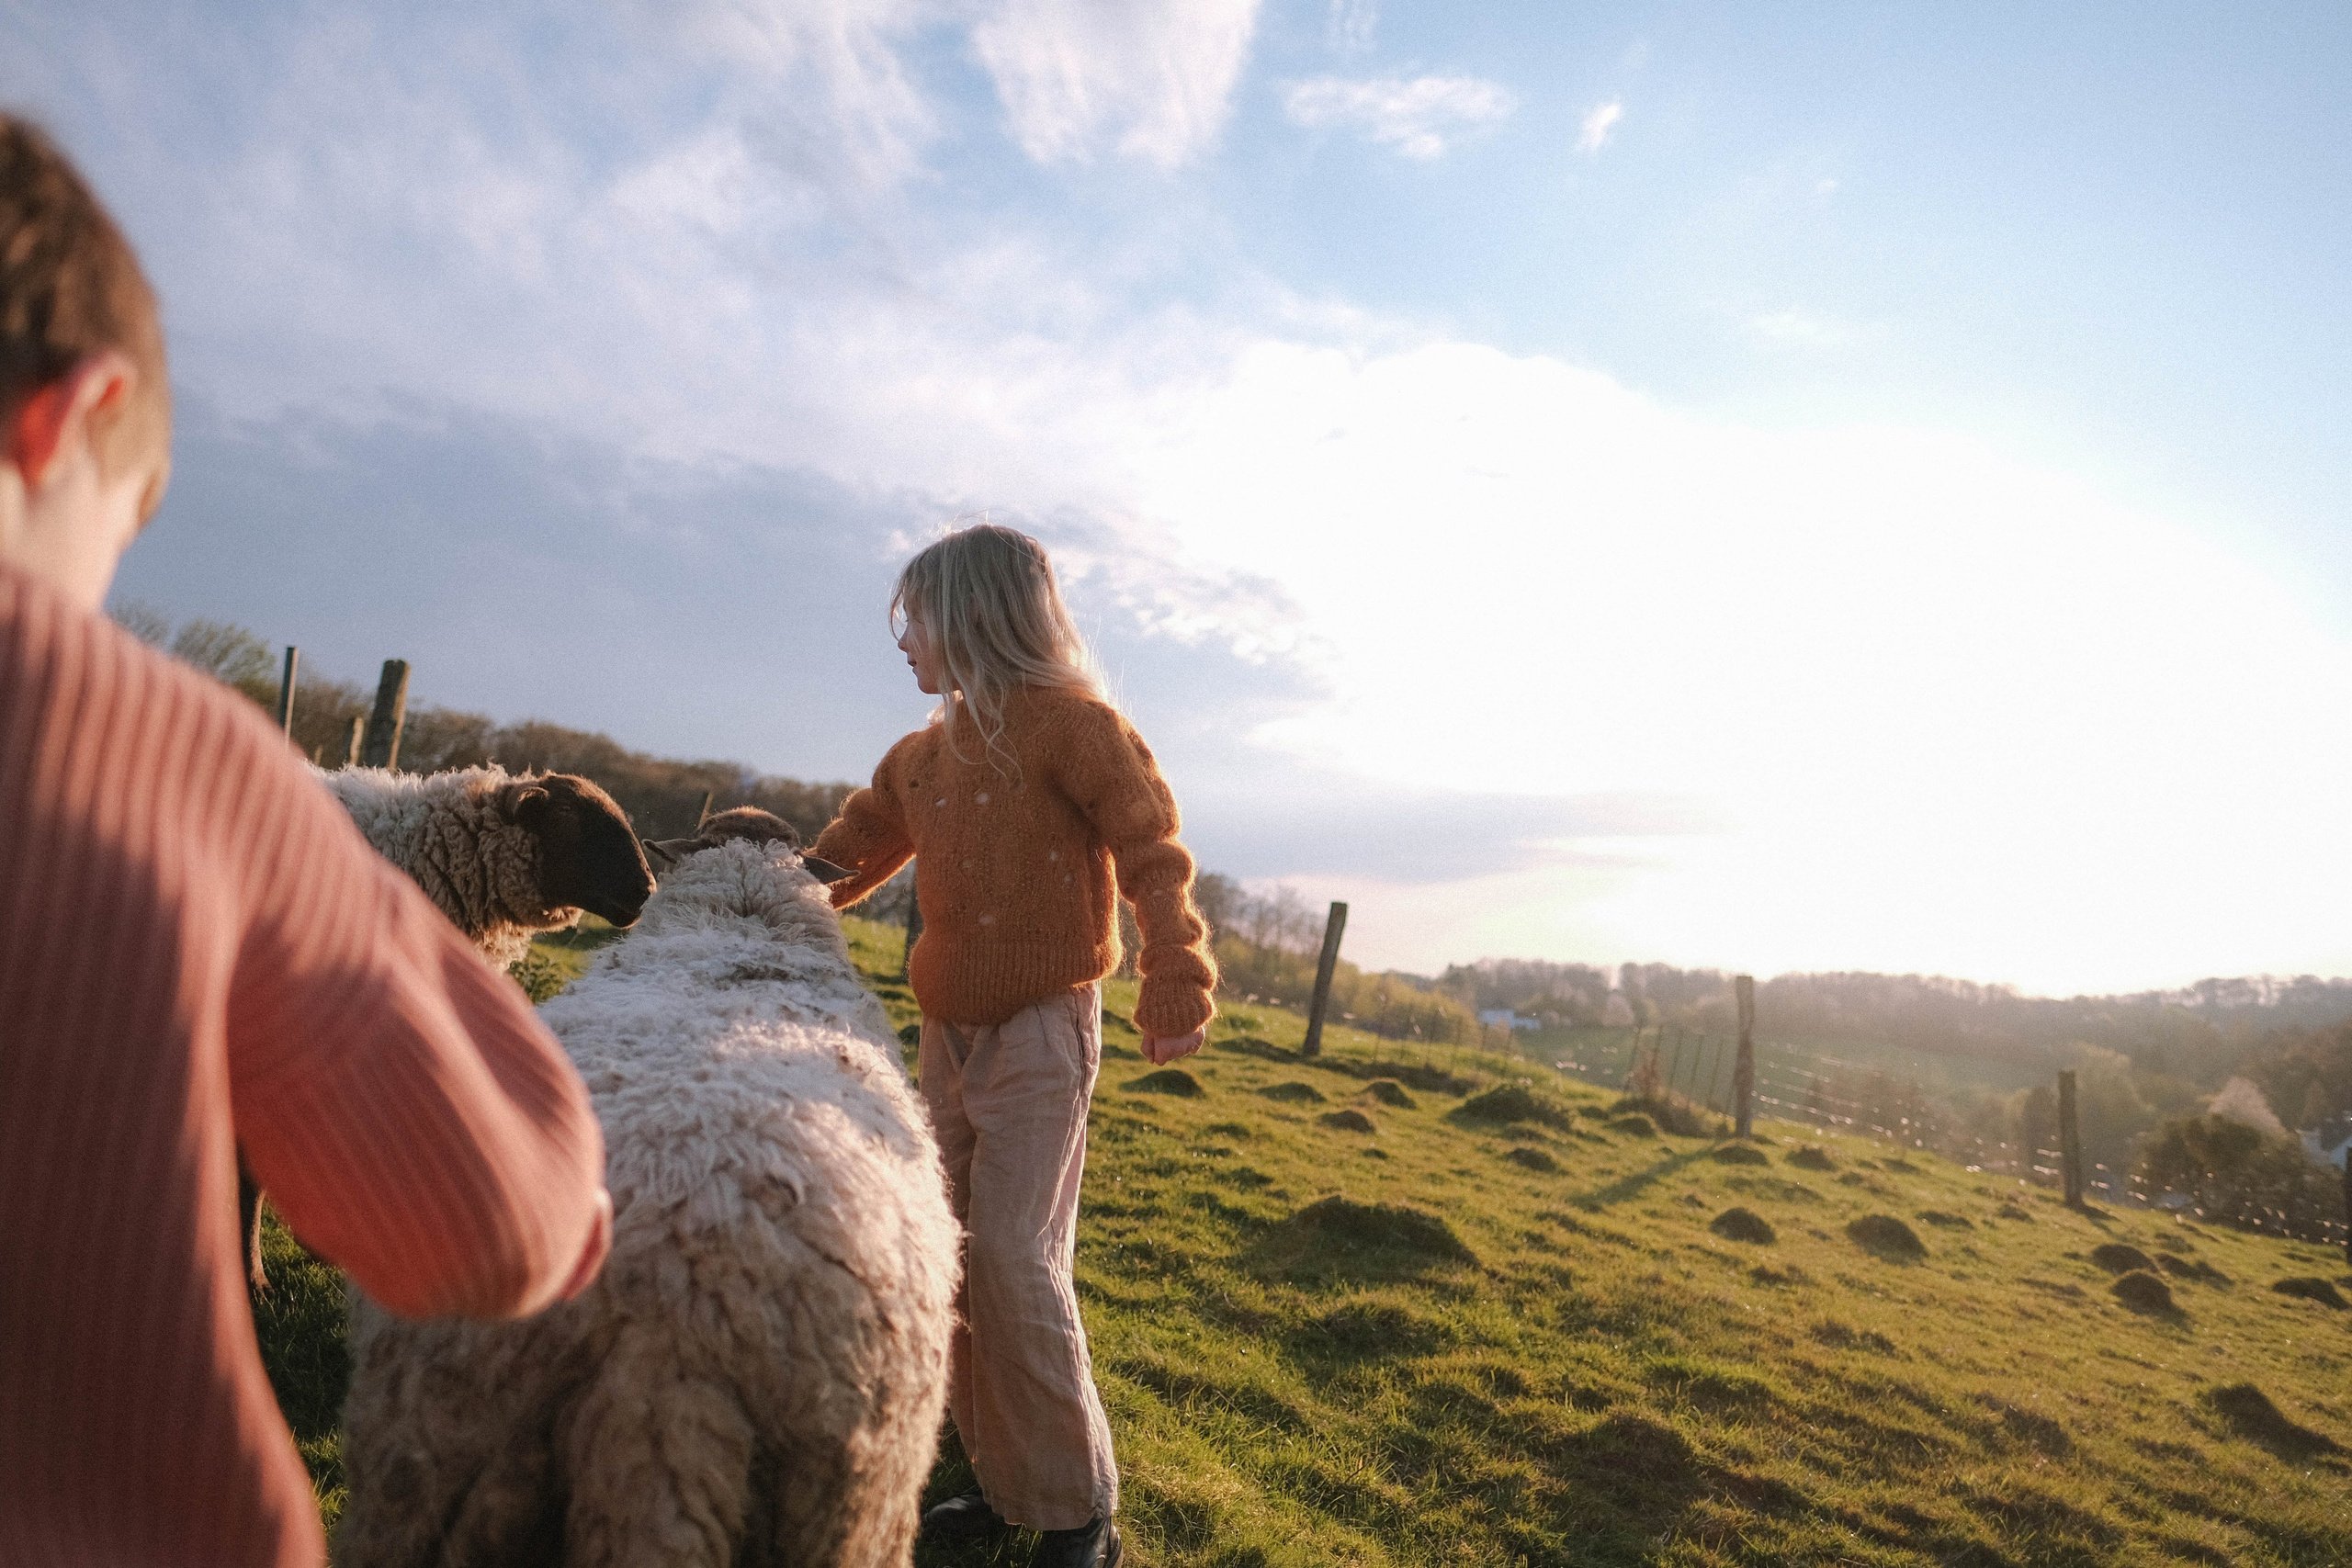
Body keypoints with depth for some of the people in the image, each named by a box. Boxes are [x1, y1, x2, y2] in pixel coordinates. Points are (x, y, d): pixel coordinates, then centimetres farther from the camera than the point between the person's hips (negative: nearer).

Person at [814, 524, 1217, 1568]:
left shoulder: (1071, 725, -10)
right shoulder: (924, 754, 14)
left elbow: (1152, 856, -15)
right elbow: (849, 853, 20)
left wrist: (1176, 984, -26)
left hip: (1040, 1033, -8)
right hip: (949, 1037, 8)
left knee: (1016, 1264, -10)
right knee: (947, 1257, 10)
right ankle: (1005, 1479, 26)